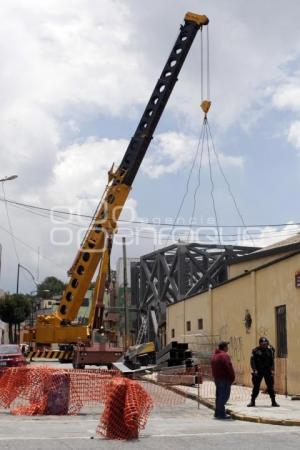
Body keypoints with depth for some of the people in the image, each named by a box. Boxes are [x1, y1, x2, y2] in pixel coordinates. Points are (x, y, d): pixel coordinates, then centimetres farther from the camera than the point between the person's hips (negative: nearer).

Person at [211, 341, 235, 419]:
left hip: (216, 378, 10)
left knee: (219, 395, 15)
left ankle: (217, 413, 20)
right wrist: (232, 377, -9)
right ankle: (221, 414, -10)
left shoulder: (214, 355, 15)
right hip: (224, 378, -10)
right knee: (224, 396, -7)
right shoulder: (224, 355, -15)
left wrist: (215, 376, 18)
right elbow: (229, 368, -19)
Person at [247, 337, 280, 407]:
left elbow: (272, 361, 8)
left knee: (270, 387, 3)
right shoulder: (255, 350, -3)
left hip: (268, 371, 2)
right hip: (258, 371, -2)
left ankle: (273, 401, 11)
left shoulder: (270, 350, 4)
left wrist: (272, 370, -1)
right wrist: (254, 370, -12)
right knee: (256, 387, 3)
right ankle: (252, 401, 11)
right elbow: (252, 361, -4)